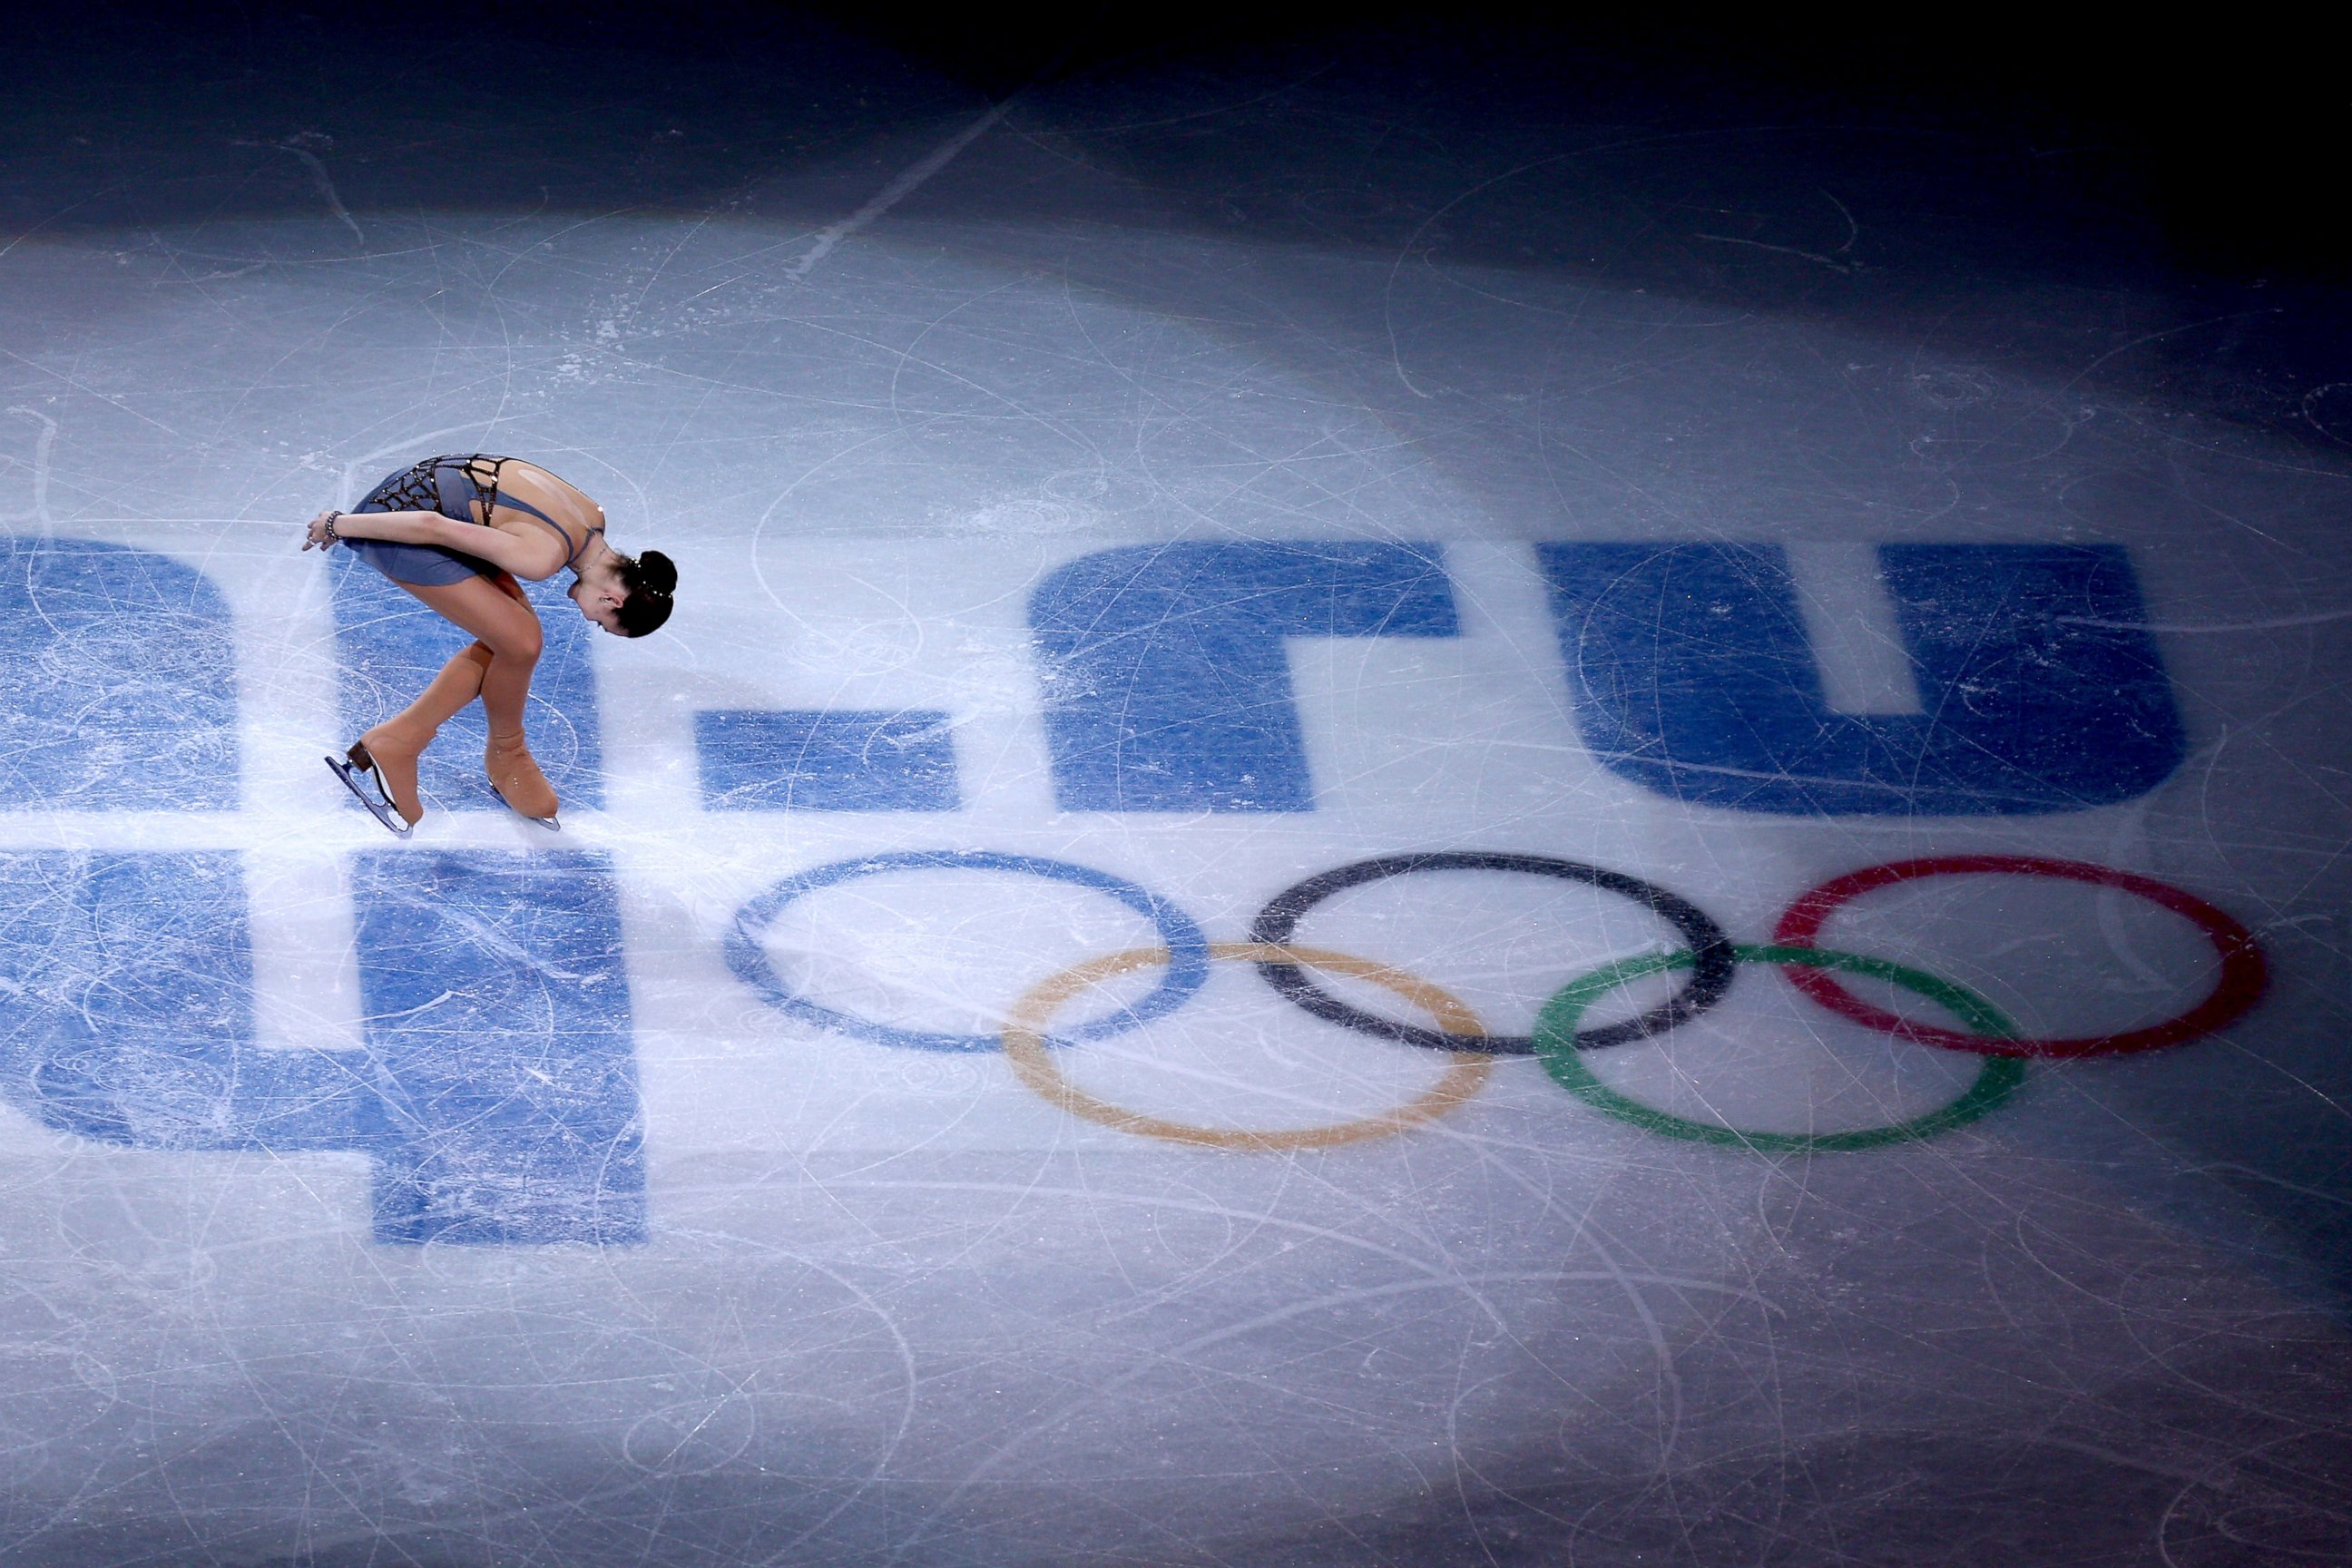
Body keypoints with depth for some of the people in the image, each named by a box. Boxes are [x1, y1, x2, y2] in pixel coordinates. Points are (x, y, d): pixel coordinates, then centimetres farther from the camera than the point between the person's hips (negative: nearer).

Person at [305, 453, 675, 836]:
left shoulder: (591, 518, 2)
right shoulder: (545, 557, -26)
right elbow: (434, 528, -25)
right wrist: (339, 525, -14)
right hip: (404, 514, -10)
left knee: (508, 637, 6)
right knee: (520, 642, -7)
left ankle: (392, 747, 8)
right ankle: (506, 754, 17)